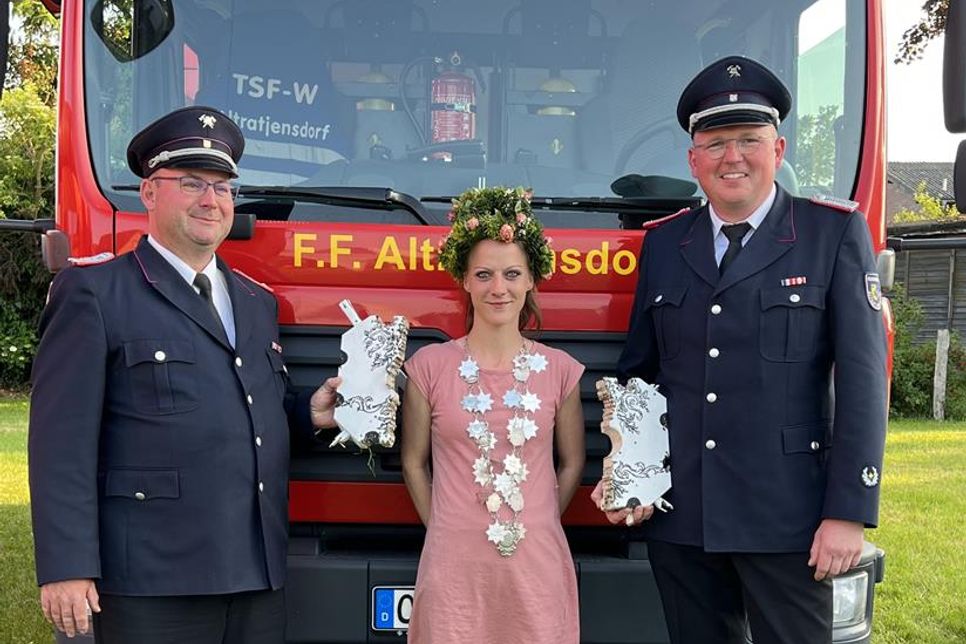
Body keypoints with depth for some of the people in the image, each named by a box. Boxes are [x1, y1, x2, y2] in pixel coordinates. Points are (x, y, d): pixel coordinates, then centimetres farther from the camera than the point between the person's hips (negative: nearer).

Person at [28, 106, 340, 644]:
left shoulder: (258, 302, 17)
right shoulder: (94, 294, -4)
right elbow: (62, 440, -10)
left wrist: (308, 412, 3)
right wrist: (66, 568, -15)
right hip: (152, 583, -6)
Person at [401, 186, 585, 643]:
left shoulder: (559, 370, 1)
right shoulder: (429, 366, -2)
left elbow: (572, 463, 10)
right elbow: (413, 461, 6)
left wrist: (537, 527, 6)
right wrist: (445, 529, 5)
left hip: (536, 564, 1)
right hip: (455, 563, -1)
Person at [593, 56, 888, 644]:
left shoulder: (836, 232, 0)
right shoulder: (662, 243, 10)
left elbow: (862, 378, -5)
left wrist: (848, 512, -10)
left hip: (786, 517, -3)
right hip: (678, 517, 3)